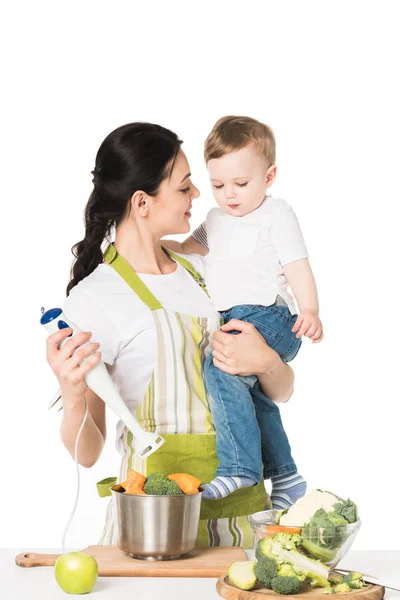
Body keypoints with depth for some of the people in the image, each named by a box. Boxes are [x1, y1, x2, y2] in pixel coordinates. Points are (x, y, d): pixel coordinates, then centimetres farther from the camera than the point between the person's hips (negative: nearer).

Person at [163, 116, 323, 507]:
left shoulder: (276, 215, -3)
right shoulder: (218, 219, 20)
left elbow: (299, 270, -9)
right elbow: (190, 247, 38)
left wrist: (310, 312, -24)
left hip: (268, 317, -9)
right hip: (231, 321, 9)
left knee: (221, 368, -32)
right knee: (251, 398, 17)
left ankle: (238, 469, -31)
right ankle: (285, 477, 33)